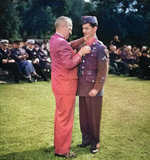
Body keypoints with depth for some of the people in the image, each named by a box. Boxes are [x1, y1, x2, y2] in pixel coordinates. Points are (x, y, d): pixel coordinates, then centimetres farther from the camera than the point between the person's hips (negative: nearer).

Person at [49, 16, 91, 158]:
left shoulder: (54, 40, 10)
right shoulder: (61, 43, -22)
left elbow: (71, 45, 17)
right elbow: (69, 64, -26)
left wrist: (84, 39, 7)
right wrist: (81, 53, -18)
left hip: (59, 84, 11)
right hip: (65, 86, -11)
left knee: (60, 115, 21)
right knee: (65, 118, -1)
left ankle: (58, 143, 35)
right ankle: (62, 150, 10)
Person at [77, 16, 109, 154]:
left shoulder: (100, 48, -8)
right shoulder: (82, 46, 10)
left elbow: (103, 71, -11)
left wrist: (96, 88, -14)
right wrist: (78, 85, 9)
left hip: (93, 89, -5)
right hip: (82, 88, 6)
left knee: (94, 117, 5)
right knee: (83, 115, 12)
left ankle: (95, 142, 20)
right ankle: (86, 138, 27)